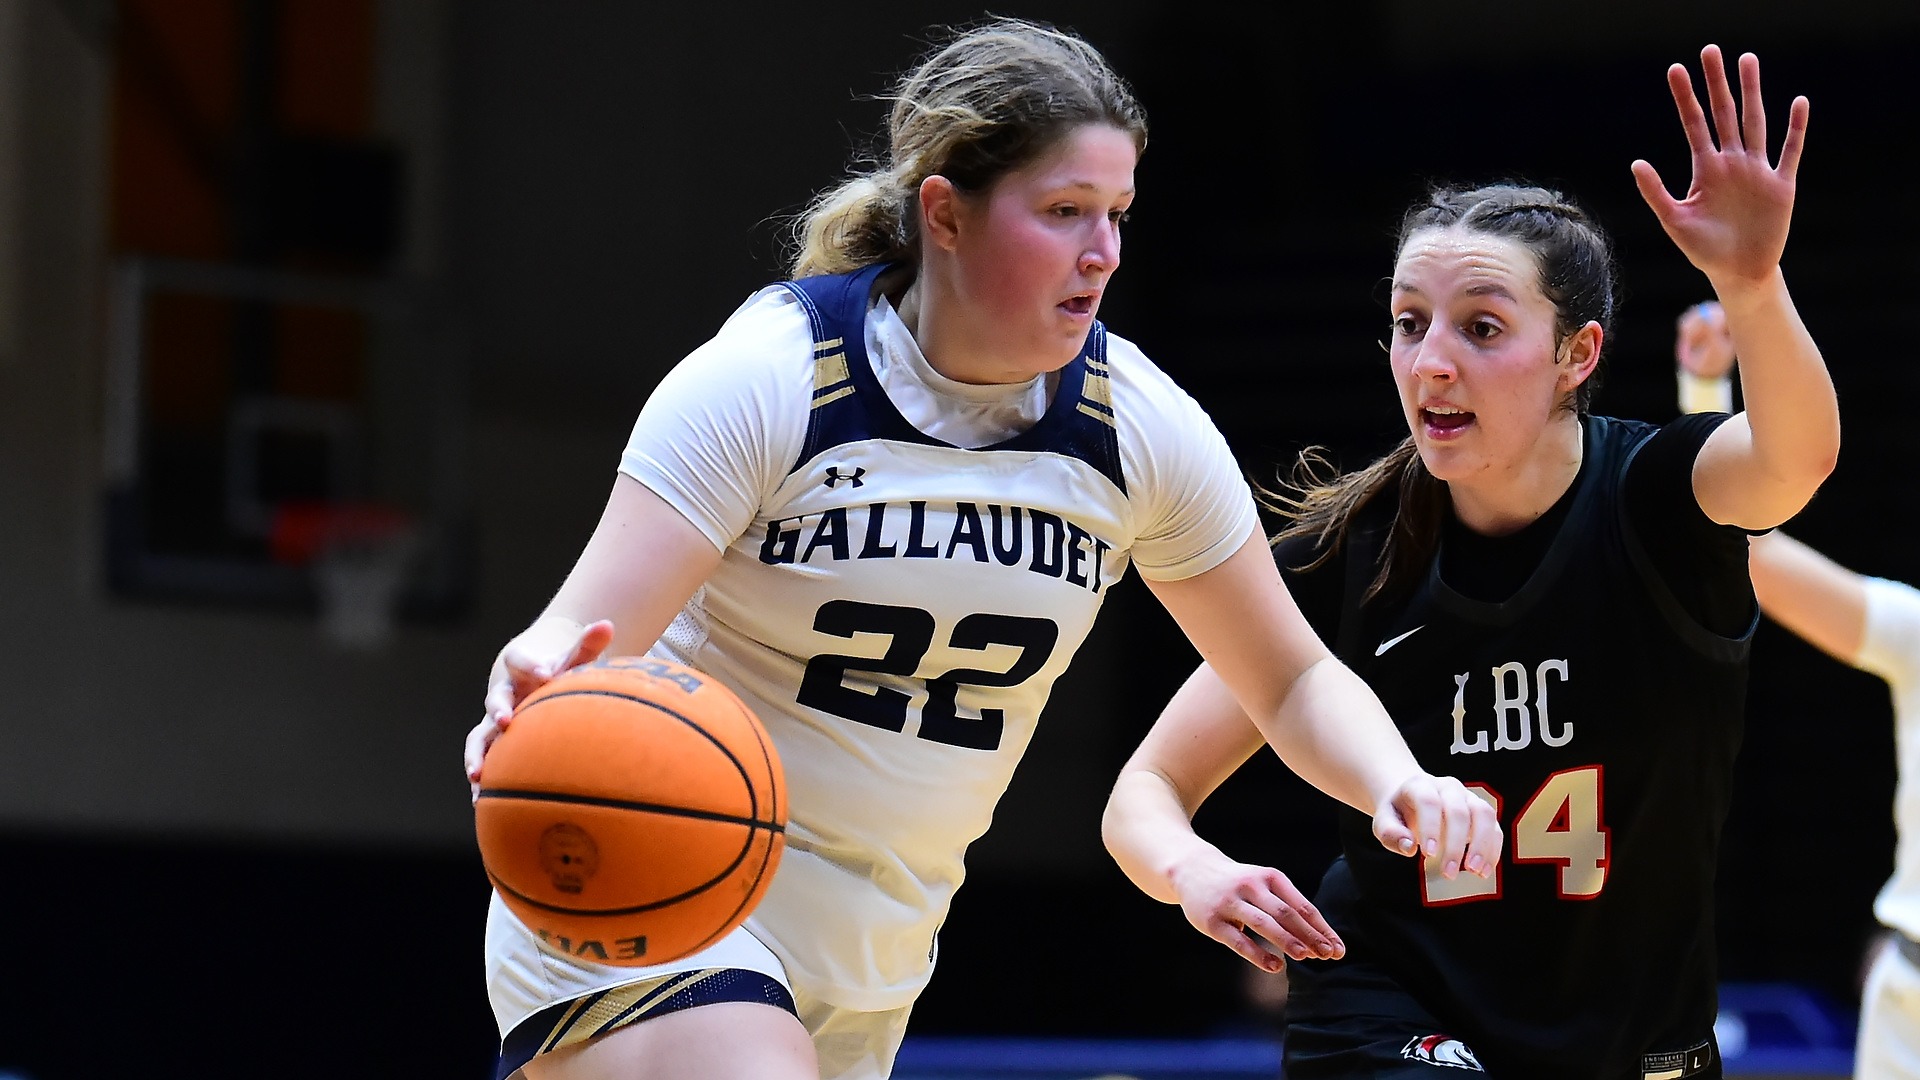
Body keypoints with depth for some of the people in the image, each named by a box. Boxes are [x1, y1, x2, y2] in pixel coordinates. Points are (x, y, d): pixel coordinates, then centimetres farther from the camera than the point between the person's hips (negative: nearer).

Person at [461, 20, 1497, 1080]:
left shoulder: (1137, 422, -3)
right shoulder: (769, 378, -16)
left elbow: (1291, 679, 7)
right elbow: (583, 637, -19)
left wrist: (1398, 785, -13)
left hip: (869, 966, 5)